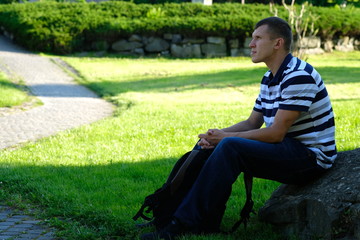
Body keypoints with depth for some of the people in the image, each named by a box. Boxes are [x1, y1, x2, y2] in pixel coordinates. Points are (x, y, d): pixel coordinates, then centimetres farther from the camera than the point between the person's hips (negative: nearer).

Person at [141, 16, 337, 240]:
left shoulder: (299, 76, -20)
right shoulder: (270, 78, 13)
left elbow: (276, 133, -23)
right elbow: (252, 123, 13)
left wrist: (225, 137, -16)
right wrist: (217, 135, -6)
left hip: (311, 156, -10)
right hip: (288, 149, 10)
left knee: (230, 147, -26)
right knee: (218, 145, 5)